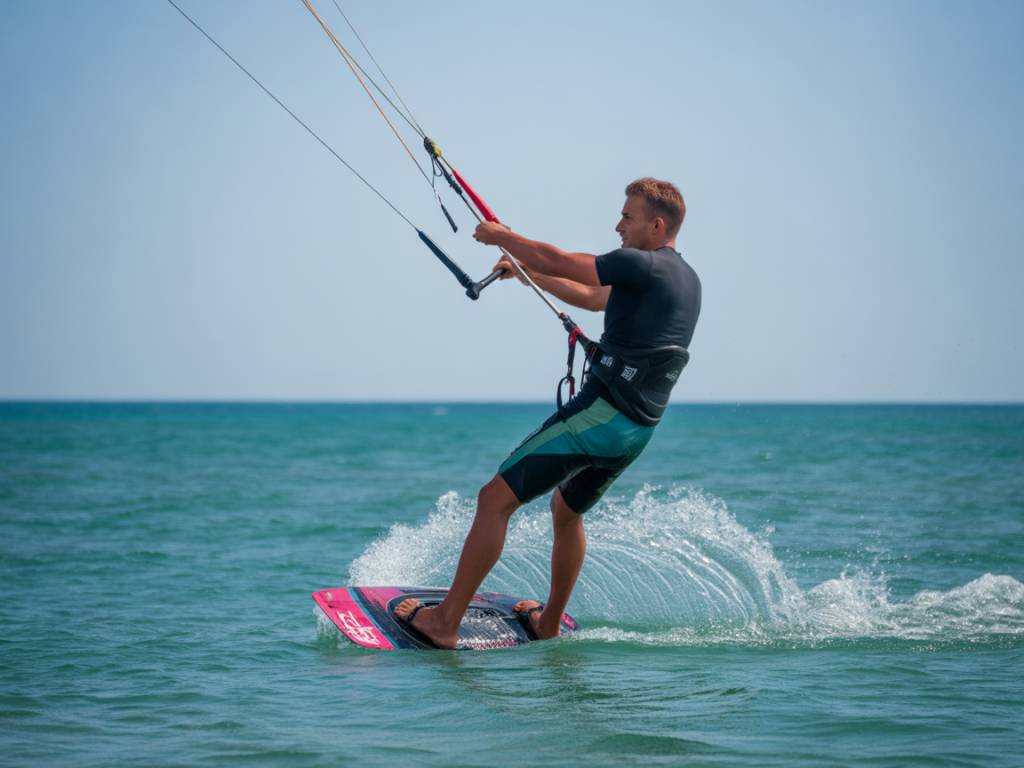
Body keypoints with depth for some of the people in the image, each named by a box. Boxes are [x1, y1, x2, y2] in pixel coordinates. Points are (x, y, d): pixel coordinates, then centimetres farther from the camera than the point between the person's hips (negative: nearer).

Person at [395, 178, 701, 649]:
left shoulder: (644, 265, -12)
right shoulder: (684, 279, 17)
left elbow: (556, 261, -12)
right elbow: (593, 299, 29)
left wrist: (500, 236, 5)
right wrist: (527, 271, 32)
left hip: (600, 411, -10)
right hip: (638, 429, 10)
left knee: (495, 499, -6)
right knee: (566, 510, 31)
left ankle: (444, 622, -6)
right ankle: (548, 625, 39)